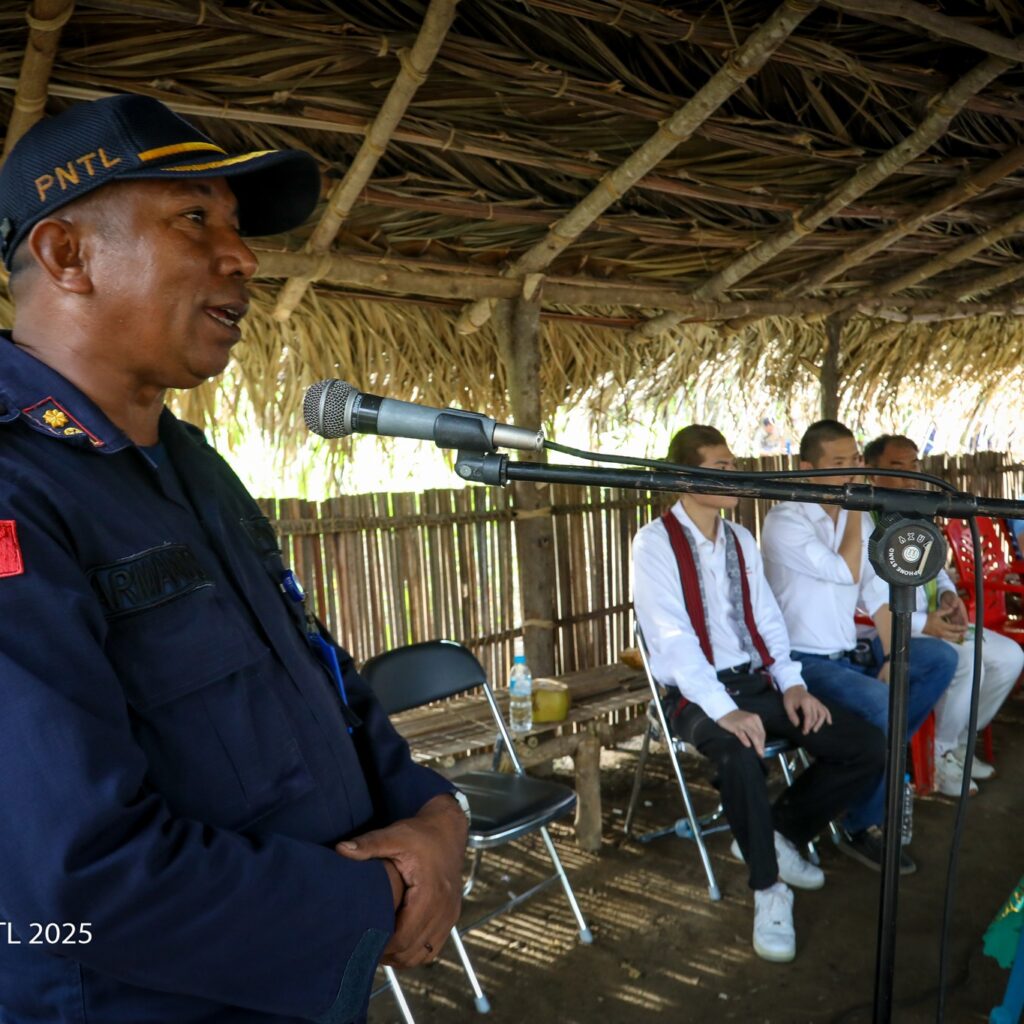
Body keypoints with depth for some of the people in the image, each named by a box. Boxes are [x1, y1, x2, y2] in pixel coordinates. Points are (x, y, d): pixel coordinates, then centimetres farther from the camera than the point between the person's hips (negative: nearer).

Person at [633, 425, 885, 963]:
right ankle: (768, 889, -10)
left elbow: (767, 619, 12)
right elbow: (672, 638, -20)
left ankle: (780, 833, 15)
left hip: (758, 681, 7)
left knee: (867, 747, -6)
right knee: (739, 754, -37)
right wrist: (723, 710, -29)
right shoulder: (655, 543, -11)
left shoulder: (742, 540, 11)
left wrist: (791, 683, -5)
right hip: (698, 694, -6)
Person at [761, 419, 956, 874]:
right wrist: (853, 512, -12)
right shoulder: (784, 521, -14)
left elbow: (877, 594, 6)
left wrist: (892, 657, -5)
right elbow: (846, 572, -23)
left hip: (849, 652, 8)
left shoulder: (860, 519, 9)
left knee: (941, 658, -4)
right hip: (805, 661, -8)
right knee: (881, 704, -29)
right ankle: (861, 829, -7)